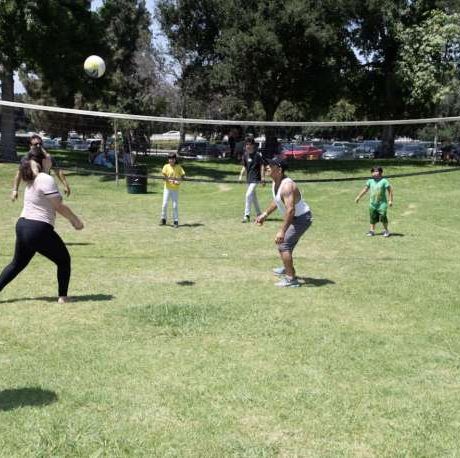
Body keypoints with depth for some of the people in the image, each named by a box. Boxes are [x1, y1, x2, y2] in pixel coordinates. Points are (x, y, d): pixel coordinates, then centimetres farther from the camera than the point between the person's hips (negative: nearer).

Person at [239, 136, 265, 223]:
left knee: (249, 194, -17)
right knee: (253, 196, 16)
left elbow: (262, 166, -10)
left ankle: (247, 215, -14)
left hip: (255, 178, -8)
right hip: (249, 178, 8)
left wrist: (262, 177, -16)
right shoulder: (245, 155, 8)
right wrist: (241, 175, 4)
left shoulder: (257, 155, -11)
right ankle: (258, 214, 29)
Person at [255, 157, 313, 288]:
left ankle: (291, 279, -12)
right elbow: (276, 201, 20)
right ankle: (286, 269, 48)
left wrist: (282, 231, -41)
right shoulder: (275, 182, 1)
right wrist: (265, 214, 21)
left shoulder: (287, 186, -31)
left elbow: (290, 209, -39)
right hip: (294, 218, 10)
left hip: (302, 218, -10)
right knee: (285, 243, 26)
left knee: (283, 245, -16)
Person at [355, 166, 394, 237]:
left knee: (383, 217, -9)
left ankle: (386, 230, 8)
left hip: (382, 203, -4)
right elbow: (365, 189, 16)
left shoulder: (384, 181, -8)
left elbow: (390, 190, -6)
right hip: (372, 203, 4)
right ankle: (372, 230, 18)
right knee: (372, 217, 7)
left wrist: (390, 200, -11)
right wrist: (358, 197, 18)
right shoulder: (370, 181, 5)